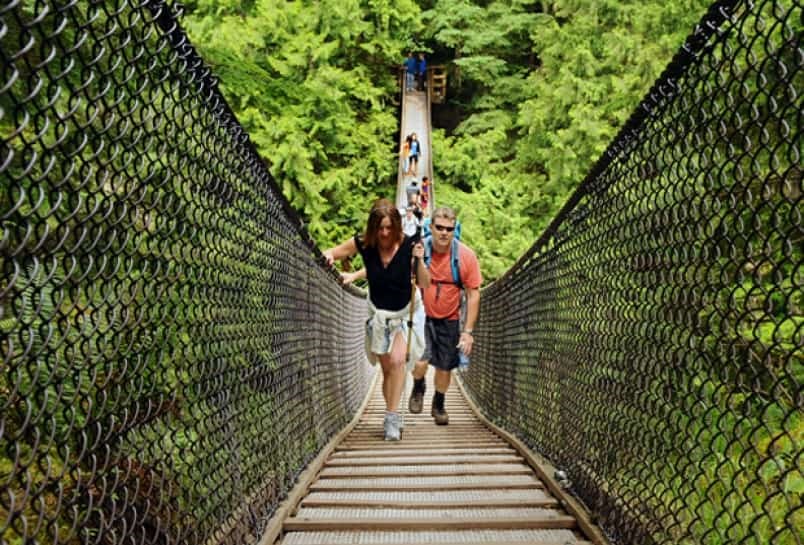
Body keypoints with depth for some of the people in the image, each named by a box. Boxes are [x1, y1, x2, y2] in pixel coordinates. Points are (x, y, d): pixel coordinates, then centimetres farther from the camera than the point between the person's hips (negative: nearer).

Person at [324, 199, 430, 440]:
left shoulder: (409, 244, -20)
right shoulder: (362, 244, -16)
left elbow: (425, 284, -17)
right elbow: (332, 253, -3)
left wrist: (419, 260, -34)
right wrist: (329, 256, -26)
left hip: (406, 312, -2)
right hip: (379, 313, 2)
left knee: (397, 360, -22)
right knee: (387, 368, 9)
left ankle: (391, 416, -13)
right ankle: (393, 419, 26)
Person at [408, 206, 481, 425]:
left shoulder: (466, 256, -14)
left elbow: (474, 294, -7)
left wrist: (468, 331, -9)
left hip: (449, 319, 1)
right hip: (421, 316, -1)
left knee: (445, 367, 9)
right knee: (420, 361, -18)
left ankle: (438, 405, 38)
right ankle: (418, 388, 18)